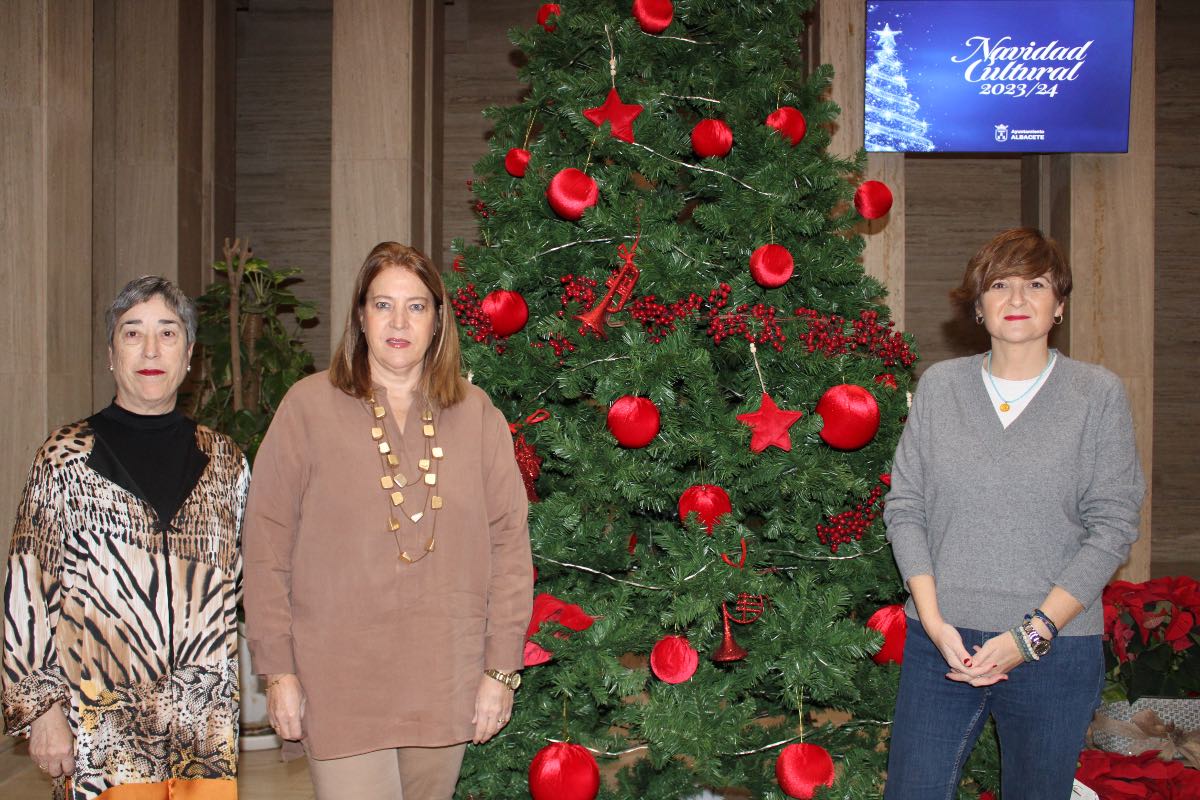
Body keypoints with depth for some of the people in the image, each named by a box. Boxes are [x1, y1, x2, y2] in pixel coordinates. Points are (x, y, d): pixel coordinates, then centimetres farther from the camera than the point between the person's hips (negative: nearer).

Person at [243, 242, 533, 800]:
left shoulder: (476, 413, 5)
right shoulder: (309, 405, -2)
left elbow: (509, 541, 4)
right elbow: (267, 544, -2)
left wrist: (502, 669, 0)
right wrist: (277, 670, -5)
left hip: (448, 683, 3)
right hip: (339, 684, -2)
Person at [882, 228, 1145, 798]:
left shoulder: (1099, 393, 0)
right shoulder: (938, 386, 6)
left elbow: (1113, 526, -4)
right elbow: (903, 505, 4)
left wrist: (1033, 633, -12)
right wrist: (934, 622, -7)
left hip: (1055, 650, -1)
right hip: (941, 643, 2)